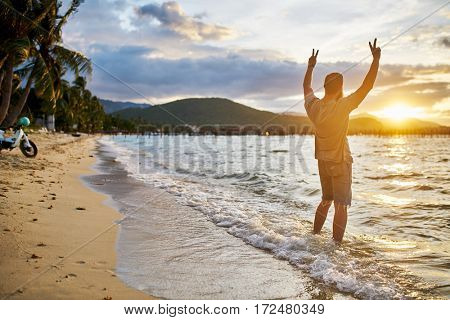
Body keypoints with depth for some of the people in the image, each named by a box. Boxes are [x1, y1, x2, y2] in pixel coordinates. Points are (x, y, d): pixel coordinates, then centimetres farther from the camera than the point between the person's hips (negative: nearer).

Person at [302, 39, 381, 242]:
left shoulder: (313, 107, -4)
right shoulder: (342, 107, -19)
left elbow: (306, 87, 16)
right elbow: (367, 86, -16)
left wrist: (310, 66, 28)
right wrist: (376, 59, -9)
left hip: (322, 161, 6)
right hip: (340, 162, -6)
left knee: (326, 200, 22)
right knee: (341, 206, 0)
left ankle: (314, 235, 30)